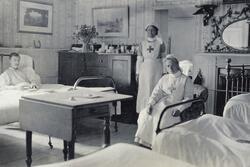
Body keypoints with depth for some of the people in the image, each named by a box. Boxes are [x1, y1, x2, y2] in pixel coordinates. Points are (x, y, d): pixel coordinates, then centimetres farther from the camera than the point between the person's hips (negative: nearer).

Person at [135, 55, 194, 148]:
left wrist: (179, 109, -18)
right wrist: (150, 104, -8)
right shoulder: (164, 78, 20)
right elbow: (156, 93, 11)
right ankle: (144, 141, -14)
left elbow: (188, 98, -1)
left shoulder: (186, 80, 8)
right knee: (144, 115, -21)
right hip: (160, 104, 4)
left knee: (162, 118, -32)